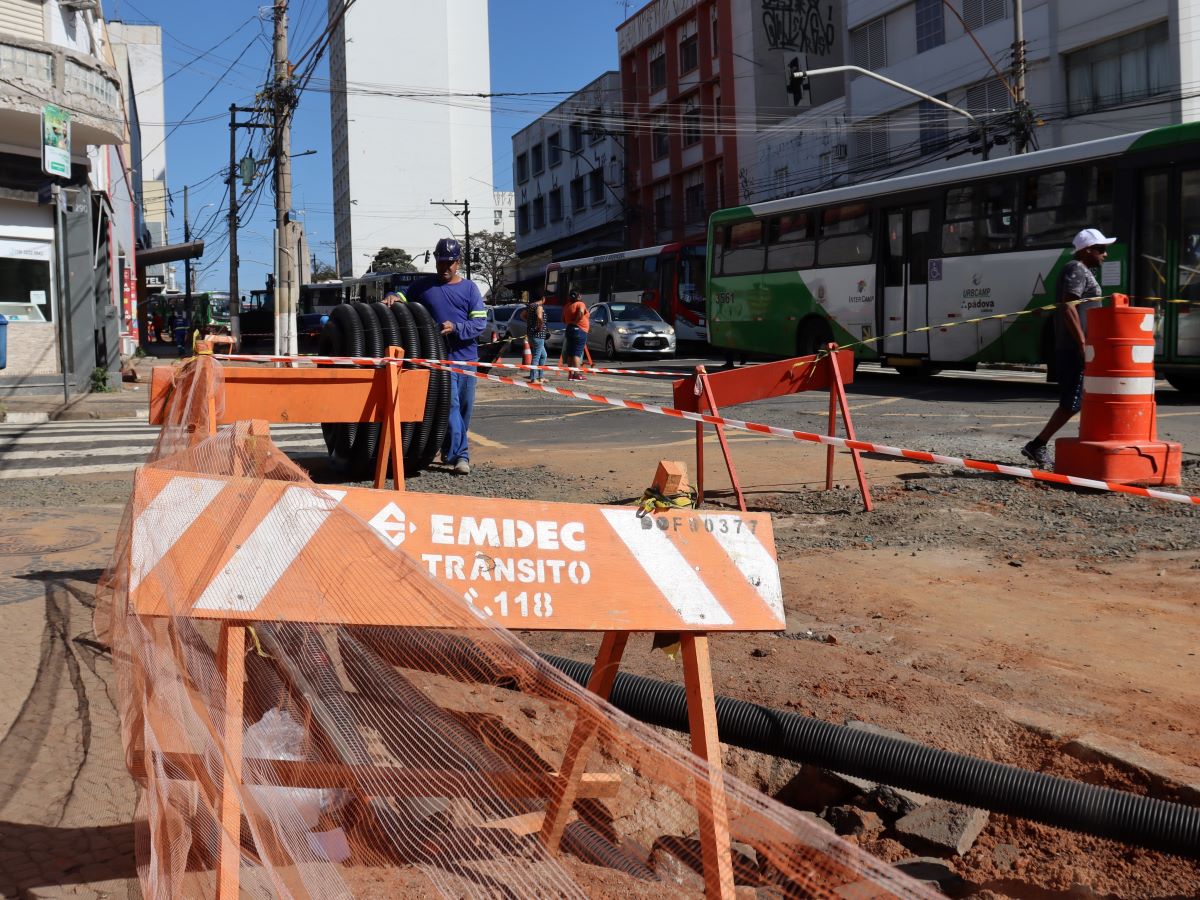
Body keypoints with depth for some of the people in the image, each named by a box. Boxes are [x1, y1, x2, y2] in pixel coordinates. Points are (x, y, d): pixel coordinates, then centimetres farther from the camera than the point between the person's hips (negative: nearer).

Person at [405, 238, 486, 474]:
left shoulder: (469, 288, 8)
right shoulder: (423, 286, 10)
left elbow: (480, 322, 1)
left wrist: (455, 328, -15)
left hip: (466, 356, 2)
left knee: (464, 408, 8)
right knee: (450, 405, -14)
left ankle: (451, 451, 23)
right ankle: (460, 455, -15)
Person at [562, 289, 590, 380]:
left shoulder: (567, 306, 13)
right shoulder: (580, 304, -9)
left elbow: (563, 319, 20)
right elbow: (581, 312, -29)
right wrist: (576, 321, -17)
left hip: (569, 329, 7)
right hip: (579, 330, -7)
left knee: (570, 353, 9)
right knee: (577, 353, -8)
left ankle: (571, 374, 10)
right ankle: (577, 374, -11)